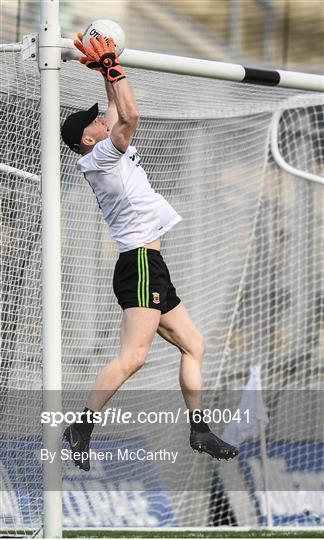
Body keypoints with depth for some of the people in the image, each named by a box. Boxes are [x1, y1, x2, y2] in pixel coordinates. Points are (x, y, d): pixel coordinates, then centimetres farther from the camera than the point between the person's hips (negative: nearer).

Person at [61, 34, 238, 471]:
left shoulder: (112, 154, 17)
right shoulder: (99, 157, -9)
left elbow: (119, 113, 29)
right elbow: (130, 116, -21)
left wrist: (108, 73, 23)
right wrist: (112, 67, -14)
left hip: (149, 267, 10)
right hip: (139, 264, -10)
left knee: (194, 346, 12)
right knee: (133, 355, -20)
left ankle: (199, 430, 12)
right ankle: (82, 427, -22)